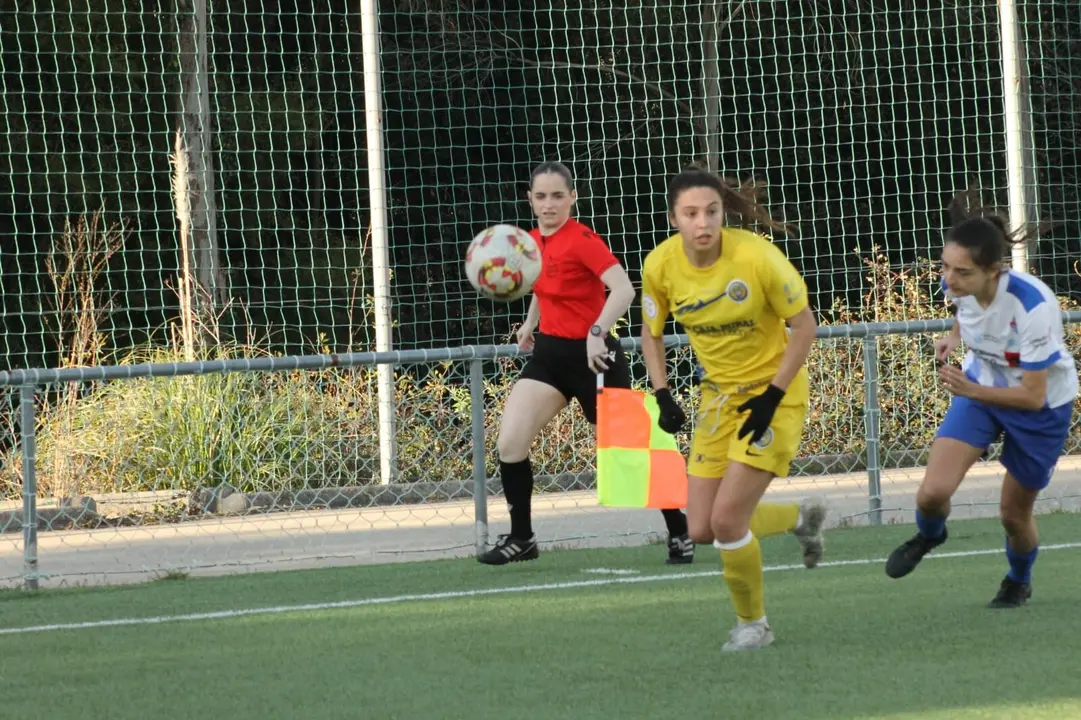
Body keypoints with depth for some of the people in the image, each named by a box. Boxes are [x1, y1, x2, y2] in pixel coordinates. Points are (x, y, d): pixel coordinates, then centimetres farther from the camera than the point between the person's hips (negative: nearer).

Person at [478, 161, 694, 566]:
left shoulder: (581, 240, -17)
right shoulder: (533, 241, 6)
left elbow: (623, 288, -30)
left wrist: (597, 331, -40)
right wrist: (531, 322, 19)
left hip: (591, 356, -7)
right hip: (550, 351, 7)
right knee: (509, 442, -7)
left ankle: (680, 535, 18)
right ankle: (520, 539, 6)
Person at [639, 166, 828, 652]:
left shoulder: (756, 256, -25)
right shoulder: (661, 265, -12)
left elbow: (804, 325, -14)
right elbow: (651, 332, 7)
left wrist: (771, 397, -18)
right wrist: (662, 395, -5)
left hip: (774, 393, -5)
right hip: (719, 393, 5)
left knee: (726, 520, -15)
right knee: (702, 531, 3)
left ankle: (753, 623, 11)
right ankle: (800, 518, 31)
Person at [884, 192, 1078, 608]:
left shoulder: (1032, 307, -38)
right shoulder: (957, 285, -21)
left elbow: (1033, 396, -30)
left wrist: (971, 390, -42)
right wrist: (953, 339, -10)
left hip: (1042, 404, -4)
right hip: (978, 386, 4)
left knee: (1014, 514, 11)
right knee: (933, 491, -15)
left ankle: (1019, 581, 45)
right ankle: (929, 535, 23)